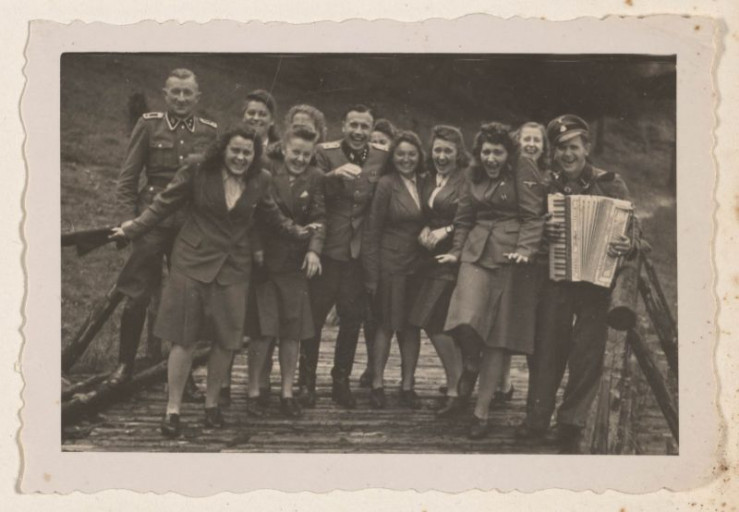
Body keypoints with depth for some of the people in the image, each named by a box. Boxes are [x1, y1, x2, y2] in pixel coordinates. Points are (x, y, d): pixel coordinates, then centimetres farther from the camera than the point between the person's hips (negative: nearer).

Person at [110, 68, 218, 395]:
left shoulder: (209, 132, 6)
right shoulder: (148, 125, 1)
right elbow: (128, 177, 1)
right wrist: (128, 218, -6)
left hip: (192, 226, 2)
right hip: (152, 222, -1)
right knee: (137, 297, 1)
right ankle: (125, 364, 18)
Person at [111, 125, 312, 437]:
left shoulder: (260, 182, 3)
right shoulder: (198, 174, -7)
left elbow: (271, 215, 18)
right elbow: (164, 206, -3)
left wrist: (298, 231, 11)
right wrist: (132, 230, -9)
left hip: (234, 268, 3)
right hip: (193, 262, -3)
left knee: (227, 340, 5)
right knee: (184, 338, 0)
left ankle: (211, 403, 25)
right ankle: (173, 409, 10)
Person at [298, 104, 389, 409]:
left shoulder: (381, 158, 5)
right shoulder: (325, 153, -2)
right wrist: (335, 174, -30)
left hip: (361, 250, 3)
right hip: (328, 247, -2)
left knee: (352, 318, 8)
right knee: (314, 316, 1)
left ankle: (341, 382, 19)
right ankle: (307, 382, 11)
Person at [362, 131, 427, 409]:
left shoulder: (424, 184, 8)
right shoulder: (386, 184, -6)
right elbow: (372, 231, -7)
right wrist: (372, 275, -10)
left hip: (417, 266, 4)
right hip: (390, 264, -4)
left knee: (411, 325, 6)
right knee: (386, 325, 0)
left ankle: (407, 386, 13)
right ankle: (377, 384, 9)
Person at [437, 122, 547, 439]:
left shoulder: (523, 172, 1)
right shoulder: (474, 177, 15)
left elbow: (533, 217, -5)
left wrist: (525, 250, -18)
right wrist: (456, 251, 14)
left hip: (509, 255, -3)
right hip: (477, 252, 3)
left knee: (498, 335, 0)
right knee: (466, 320, -20)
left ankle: (481, 411, 9)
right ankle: (471, 363, 16)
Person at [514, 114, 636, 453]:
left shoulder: (609, 184, 0)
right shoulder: (545, 185, 5)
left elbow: (631, 232, -1)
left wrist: (628, 246, -24)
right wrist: (542, 230, -13)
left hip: (596, 279, -1)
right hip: (554, 279, 2)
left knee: (587, 353, 0)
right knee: (547, 346, 0)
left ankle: (571, 425, 8)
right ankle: (537, 418, 9)